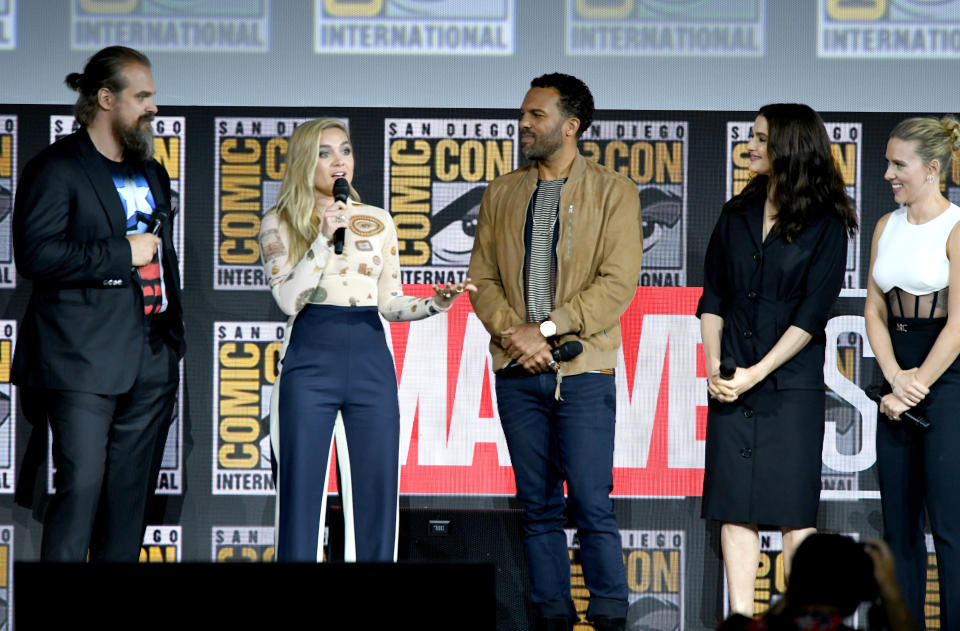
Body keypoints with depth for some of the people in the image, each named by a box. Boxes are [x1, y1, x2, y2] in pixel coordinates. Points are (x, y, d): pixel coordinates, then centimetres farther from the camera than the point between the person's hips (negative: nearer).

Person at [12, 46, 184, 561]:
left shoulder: (152, 175, 20)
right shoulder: (57, 168, -5)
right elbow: (35, 254, -17)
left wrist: (173, 341, 20)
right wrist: (122, 253, -14)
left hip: (152, 363, 7)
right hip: (85, 362, -7)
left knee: (131, 497, 6)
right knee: (81, 485, -12)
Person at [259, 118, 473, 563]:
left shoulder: (378, 221, 13)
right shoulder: (280, 224, 3)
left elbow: (390, 303, 13)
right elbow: (288, 298, -9)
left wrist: (435, 304, -5)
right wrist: (324, 238, -14)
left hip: (371, 361, 3)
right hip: (309, 361, -3)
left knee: (376, 489, 1)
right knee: (302, 492, -4)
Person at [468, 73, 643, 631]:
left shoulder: (613, 192, 1)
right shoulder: (502, 194, 14)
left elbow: (618, 283, -8)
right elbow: (482, 276, 10)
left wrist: (546, 329, -13)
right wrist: (510, 331, -8)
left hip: (583, 371, -4)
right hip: (517, 372, 4)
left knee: (592, 504, -8)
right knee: (538, 506, 6)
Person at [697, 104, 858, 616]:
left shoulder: (825, 224, -2)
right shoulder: (737, 214, 12)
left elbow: (812, 314, -8)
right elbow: (712, 298, 11)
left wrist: (757, 373, -13)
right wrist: (714, 367, -2)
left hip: (791, 382, -4)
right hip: (733, 382, 4)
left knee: (794, 507, -3)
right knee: (734, 503, 1)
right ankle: (741, 617, 3)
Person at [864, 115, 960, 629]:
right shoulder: (887, 227, 10)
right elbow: (874, 310, 8)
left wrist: (917, 385, -11)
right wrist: (895, 377, -7)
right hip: (899, 374, 7)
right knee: (898, 519, 8)